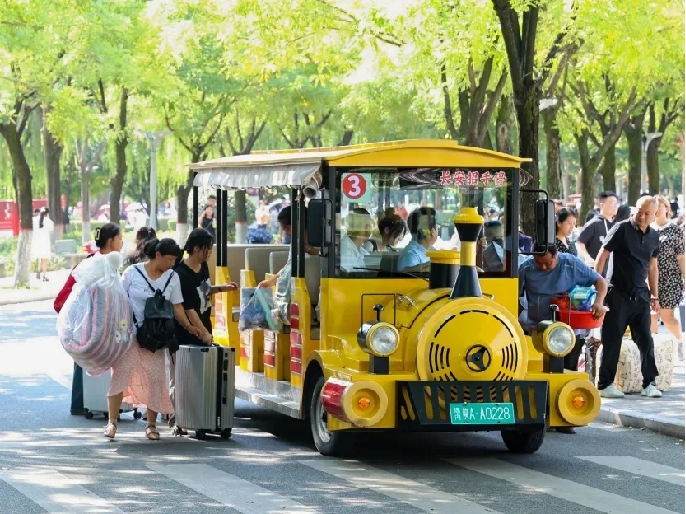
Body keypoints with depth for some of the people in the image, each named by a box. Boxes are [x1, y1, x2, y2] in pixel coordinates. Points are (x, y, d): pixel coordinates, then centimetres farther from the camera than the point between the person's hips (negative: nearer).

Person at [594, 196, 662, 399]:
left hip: (640, 295, 5)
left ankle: (649, 384, 9)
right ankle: (605, 384, 5)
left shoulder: (654, 236, 10)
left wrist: (654, 295, 16)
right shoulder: (622, 229, -7)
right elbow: (603, 256, -7)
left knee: (646, 340, 3)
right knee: (612, 340, -1)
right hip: (619, 294, -5)